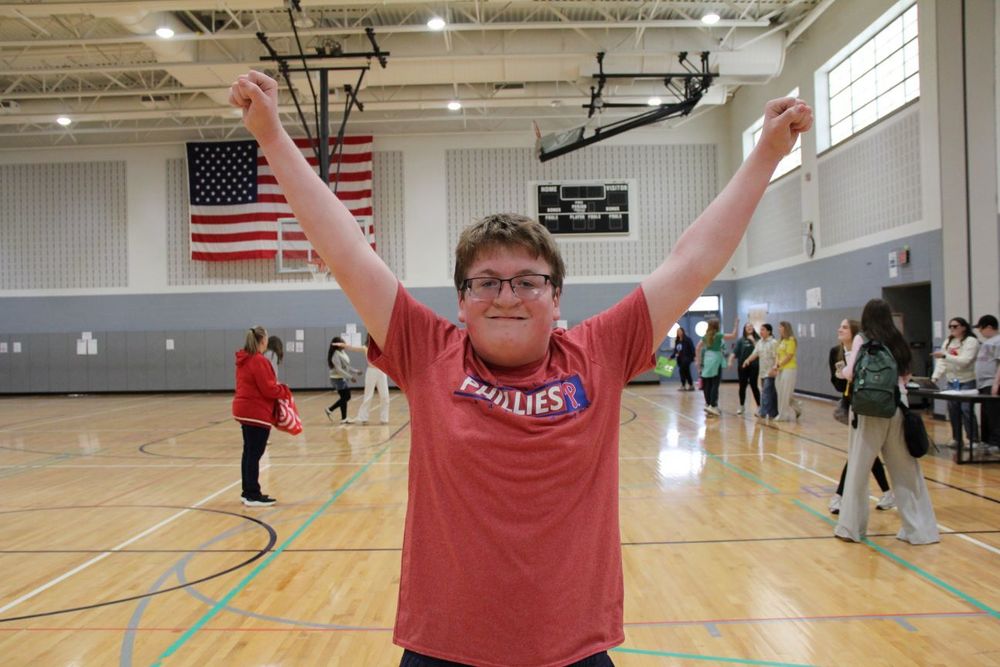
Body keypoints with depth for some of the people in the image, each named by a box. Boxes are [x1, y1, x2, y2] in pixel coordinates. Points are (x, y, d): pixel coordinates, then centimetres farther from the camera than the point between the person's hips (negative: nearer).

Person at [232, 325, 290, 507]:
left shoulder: (243, 360, 11)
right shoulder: (258, 360, -17)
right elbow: (268, 389, -19)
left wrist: (277, 387, 8)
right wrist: (284, 391, -1)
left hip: (244, 410, 9)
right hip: (256, 412, -9)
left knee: (249, 452, 14)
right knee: (255, 454, -5)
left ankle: (247, 492, 21)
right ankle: (253, 496, -1)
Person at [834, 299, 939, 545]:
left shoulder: (862, 339, -1)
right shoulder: (897, 340, 12)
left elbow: (850, 373, -9)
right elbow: (906, 375, 15)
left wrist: (843, 371, 11)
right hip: (898, 405, 4)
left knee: (859, 468, 4)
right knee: (906, 468, 10)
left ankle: (852, 527, 12)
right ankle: (920, 528, 16)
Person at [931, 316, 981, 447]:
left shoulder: (971, 341, -6)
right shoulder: (948, 341, 14)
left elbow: (965, 361, -19)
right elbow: (942, 361, 9)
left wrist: (944, 355, -27)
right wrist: (935, 377, -4)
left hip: (966, 381, -6)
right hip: (951, 381, 6)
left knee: (966, 410, -8)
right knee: (953, 410, 7)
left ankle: (974, 440, -1)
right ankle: (956, 438, 18)